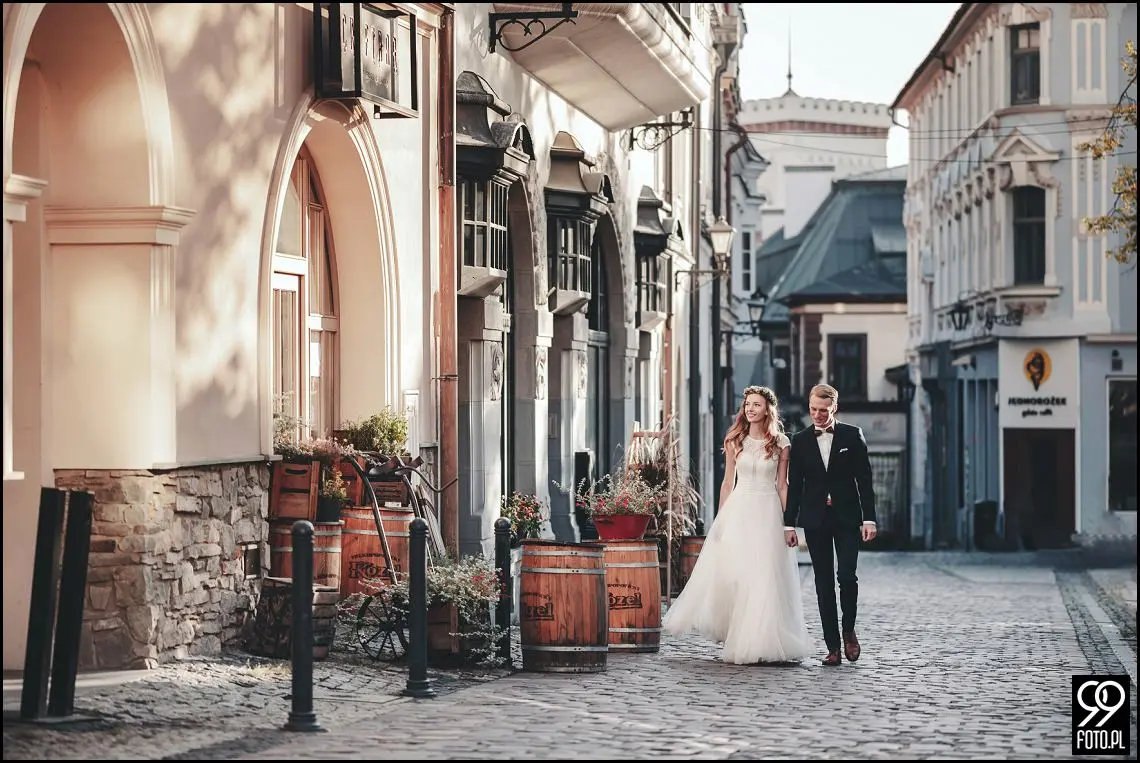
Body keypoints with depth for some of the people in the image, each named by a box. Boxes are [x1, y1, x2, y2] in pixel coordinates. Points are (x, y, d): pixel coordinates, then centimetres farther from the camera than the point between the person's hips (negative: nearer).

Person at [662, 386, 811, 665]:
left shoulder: (780, 444, 1)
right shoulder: (735, 442, 5)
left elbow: (783, 486, 4)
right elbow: (728, 482, 9)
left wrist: (788, 523, -1)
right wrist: (720, 520, 6)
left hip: (768, 512, -1)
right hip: (738, 510, 1)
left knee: (764, 578, -3)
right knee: (728, 574, -2)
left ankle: (758, 641, 6)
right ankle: (739, 640, 10)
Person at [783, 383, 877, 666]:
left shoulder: (852, 436, 2)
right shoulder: (800, 441, 6)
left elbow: (864, 479, 1)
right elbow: (794, 485, 8)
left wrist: (869, 518, -6)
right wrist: (789, 524, 3)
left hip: (847, 518, -2)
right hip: (815, 520, 2)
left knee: (847, 576, -13)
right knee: (824, 584, 1)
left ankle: (849, 630, 11)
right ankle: (833, 646, 4)